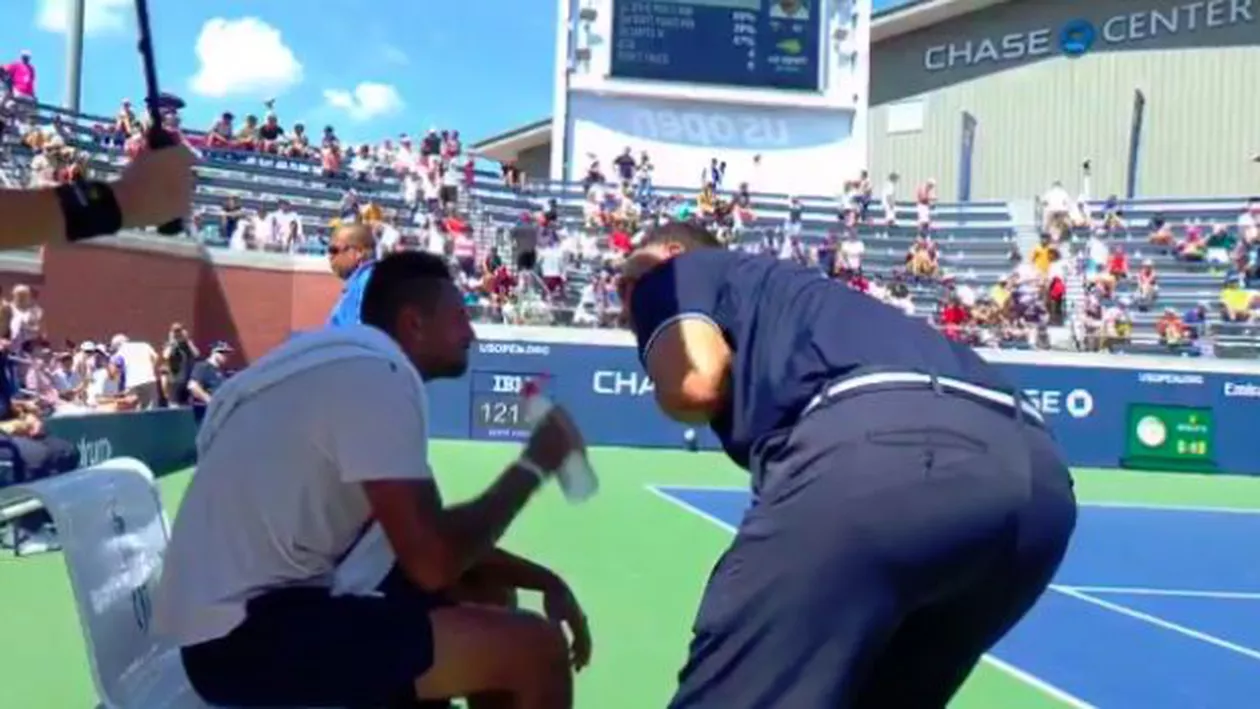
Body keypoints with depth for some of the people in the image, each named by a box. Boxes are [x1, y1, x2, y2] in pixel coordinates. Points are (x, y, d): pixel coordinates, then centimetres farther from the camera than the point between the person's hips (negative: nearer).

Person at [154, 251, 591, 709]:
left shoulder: (356, 366, 15)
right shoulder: (378, 373, -16)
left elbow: (431, 536, 20)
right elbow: (432, 563, -23)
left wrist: (542, 580, 10)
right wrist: (534, 465, -8)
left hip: (264, 599, 10)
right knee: (536, 649, -15)